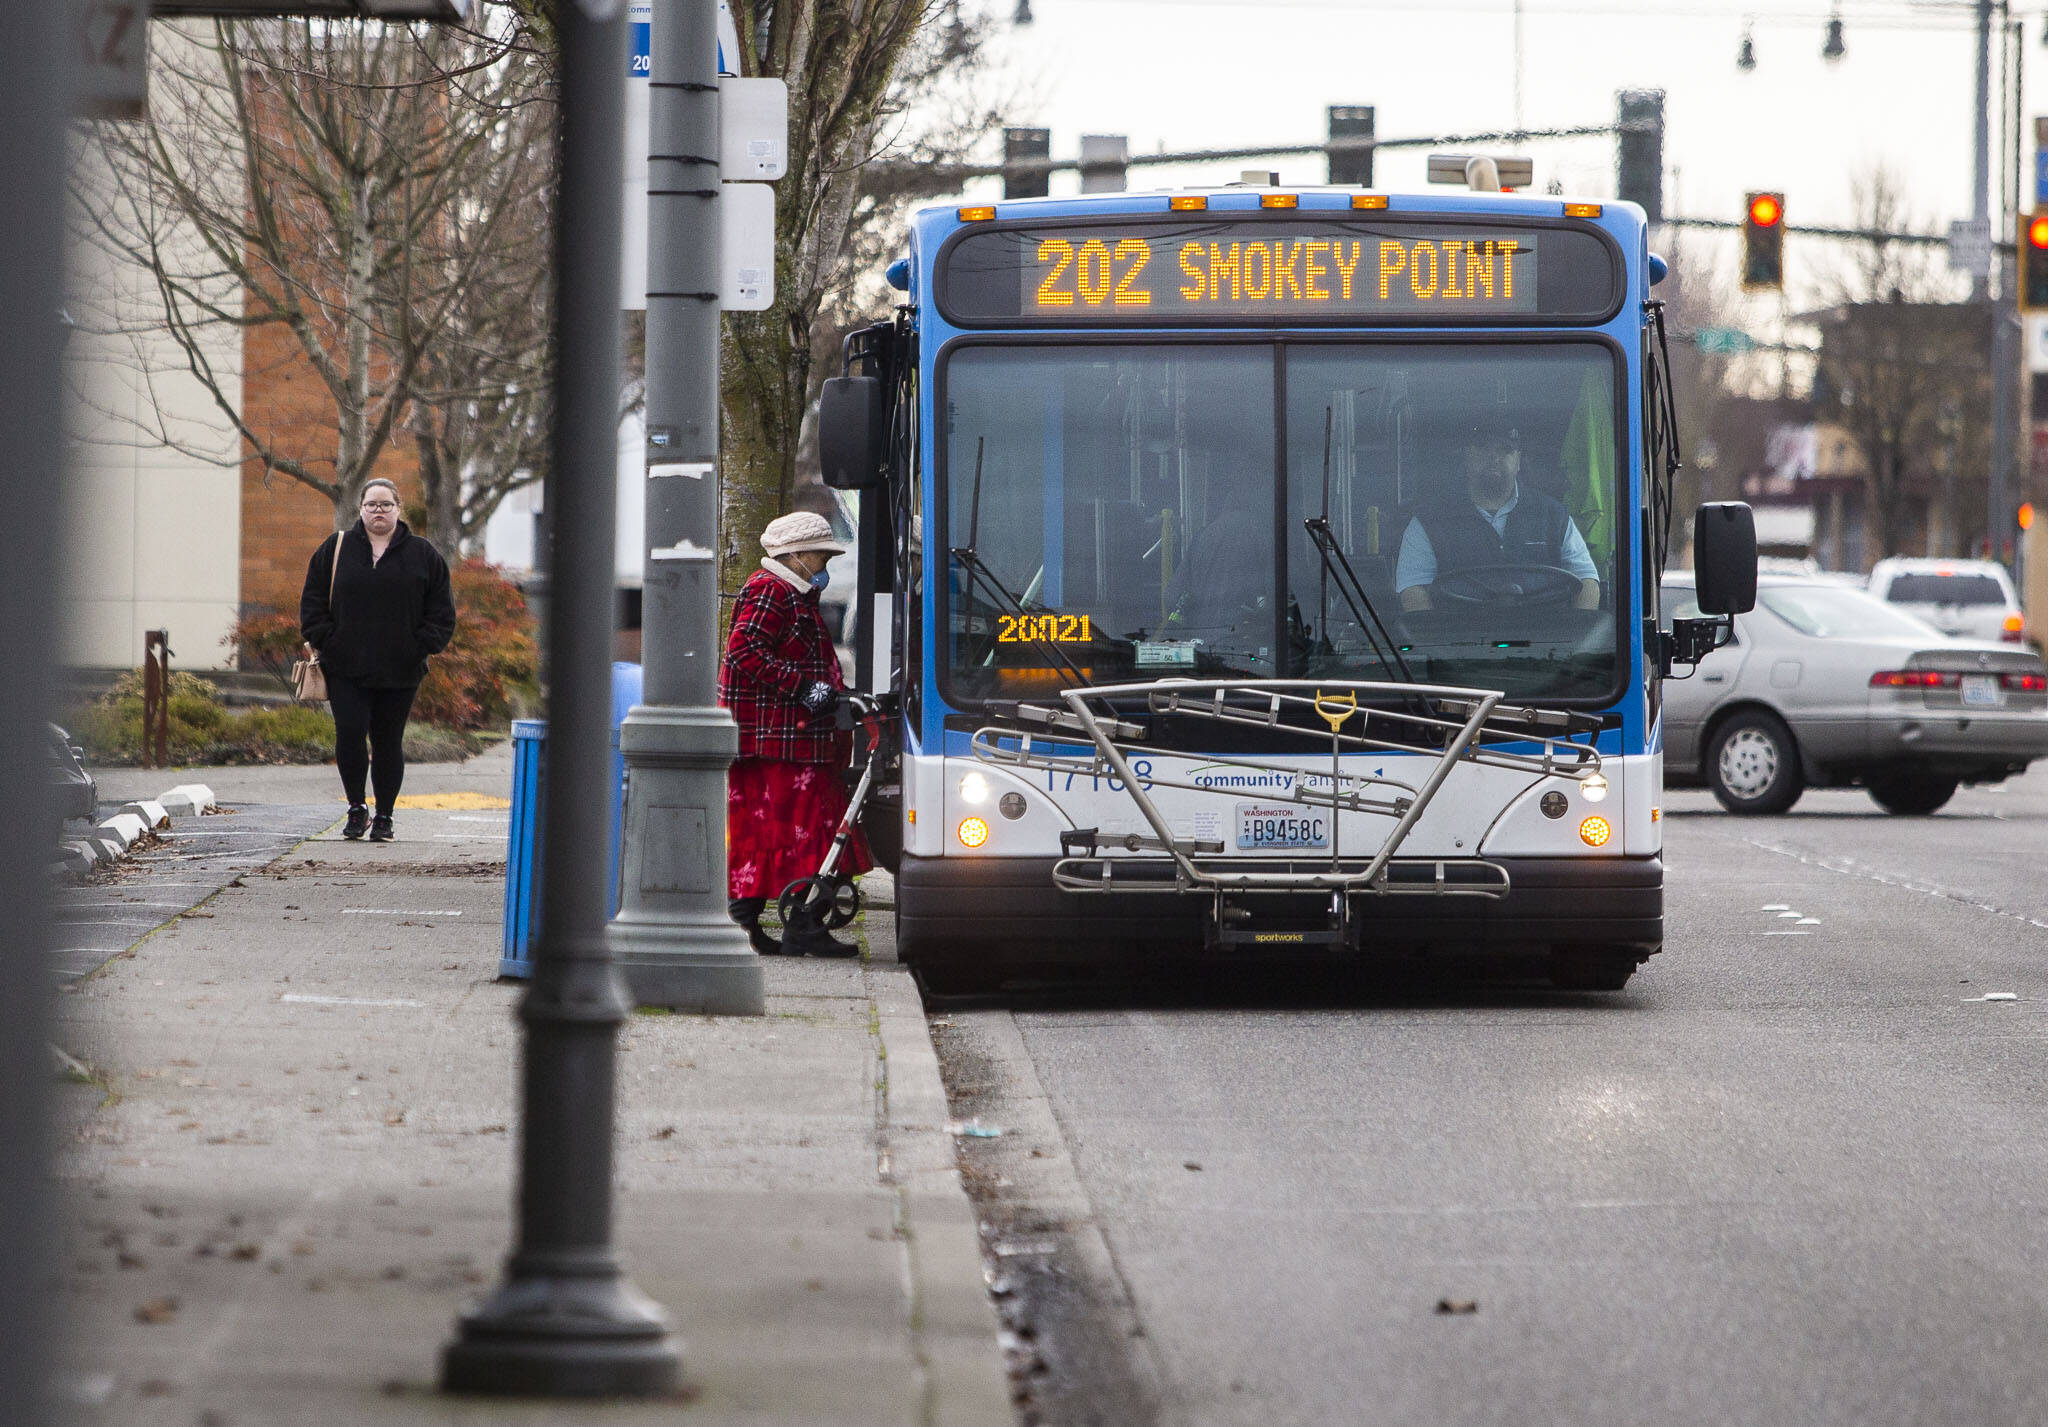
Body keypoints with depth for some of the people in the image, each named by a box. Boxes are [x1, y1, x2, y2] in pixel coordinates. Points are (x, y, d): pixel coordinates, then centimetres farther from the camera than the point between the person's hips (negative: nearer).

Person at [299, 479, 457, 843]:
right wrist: (326, 643, -3)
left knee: (388, 742, 3)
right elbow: (313, 603, 9)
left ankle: (384, 818, 12)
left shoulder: (423, 555, 7)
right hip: (346, 669, 0)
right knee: (350, 734, -10)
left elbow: (441, 611, 8)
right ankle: (356, 809, 6)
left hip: (400, 672, 0)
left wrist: (421, 648, -3)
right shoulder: (336, 550, 7)